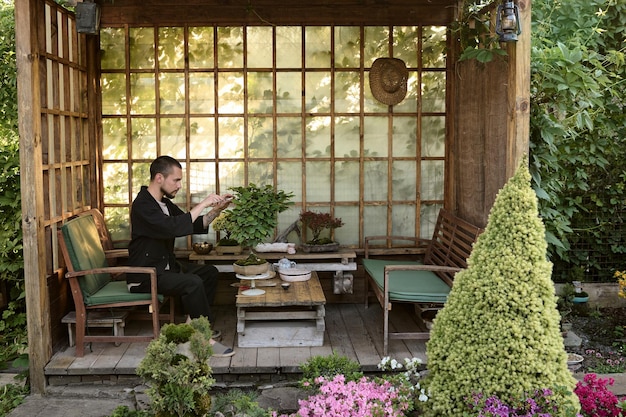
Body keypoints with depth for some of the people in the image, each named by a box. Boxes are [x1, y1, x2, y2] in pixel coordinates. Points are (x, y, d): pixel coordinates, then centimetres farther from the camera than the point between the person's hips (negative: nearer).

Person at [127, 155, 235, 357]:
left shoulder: (165, 203, 11)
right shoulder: (142, 205, -19)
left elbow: (195, 226, 14)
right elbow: (173, 228, -33)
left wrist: (216, 210, -2)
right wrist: (203, 204, -26)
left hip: (165, 267, 10)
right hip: (144, 275, -10)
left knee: (210, 272, 7)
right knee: (193, 283, -27)